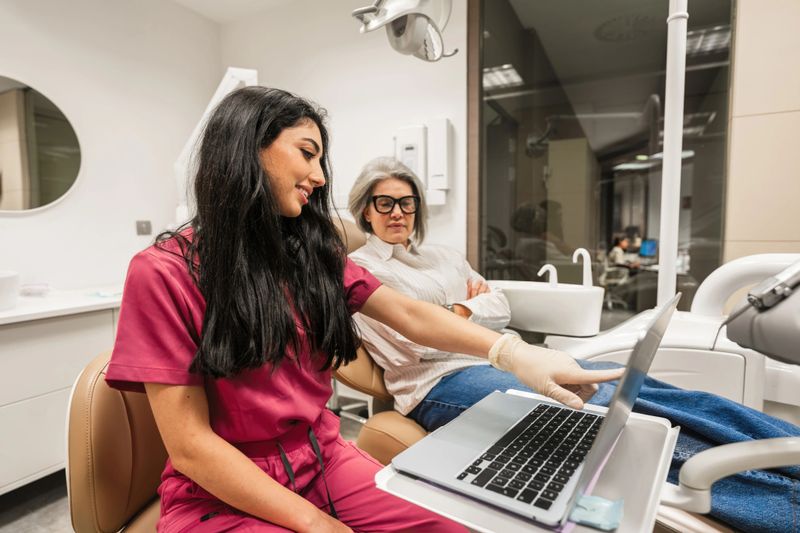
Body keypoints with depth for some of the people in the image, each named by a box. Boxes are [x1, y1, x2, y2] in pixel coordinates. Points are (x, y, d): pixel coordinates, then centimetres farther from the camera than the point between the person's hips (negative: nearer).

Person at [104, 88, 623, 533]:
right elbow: (190, 444, -14)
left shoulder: (311, 252, 4)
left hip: (325, 462, 5)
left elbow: (410, 315, -4)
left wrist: (511, 352, -17)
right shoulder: (165, 272, -12)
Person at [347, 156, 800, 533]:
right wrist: (468, 306, 1)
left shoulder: (444, 257, 20)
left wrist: (458, 310, -3)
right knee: (596, 406, -27)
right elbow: (414, 340, -12)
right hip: (440, 383, -6)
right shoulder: (360, 270, 0)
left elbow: (501, 310, 14)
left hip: (498, 359, 7)